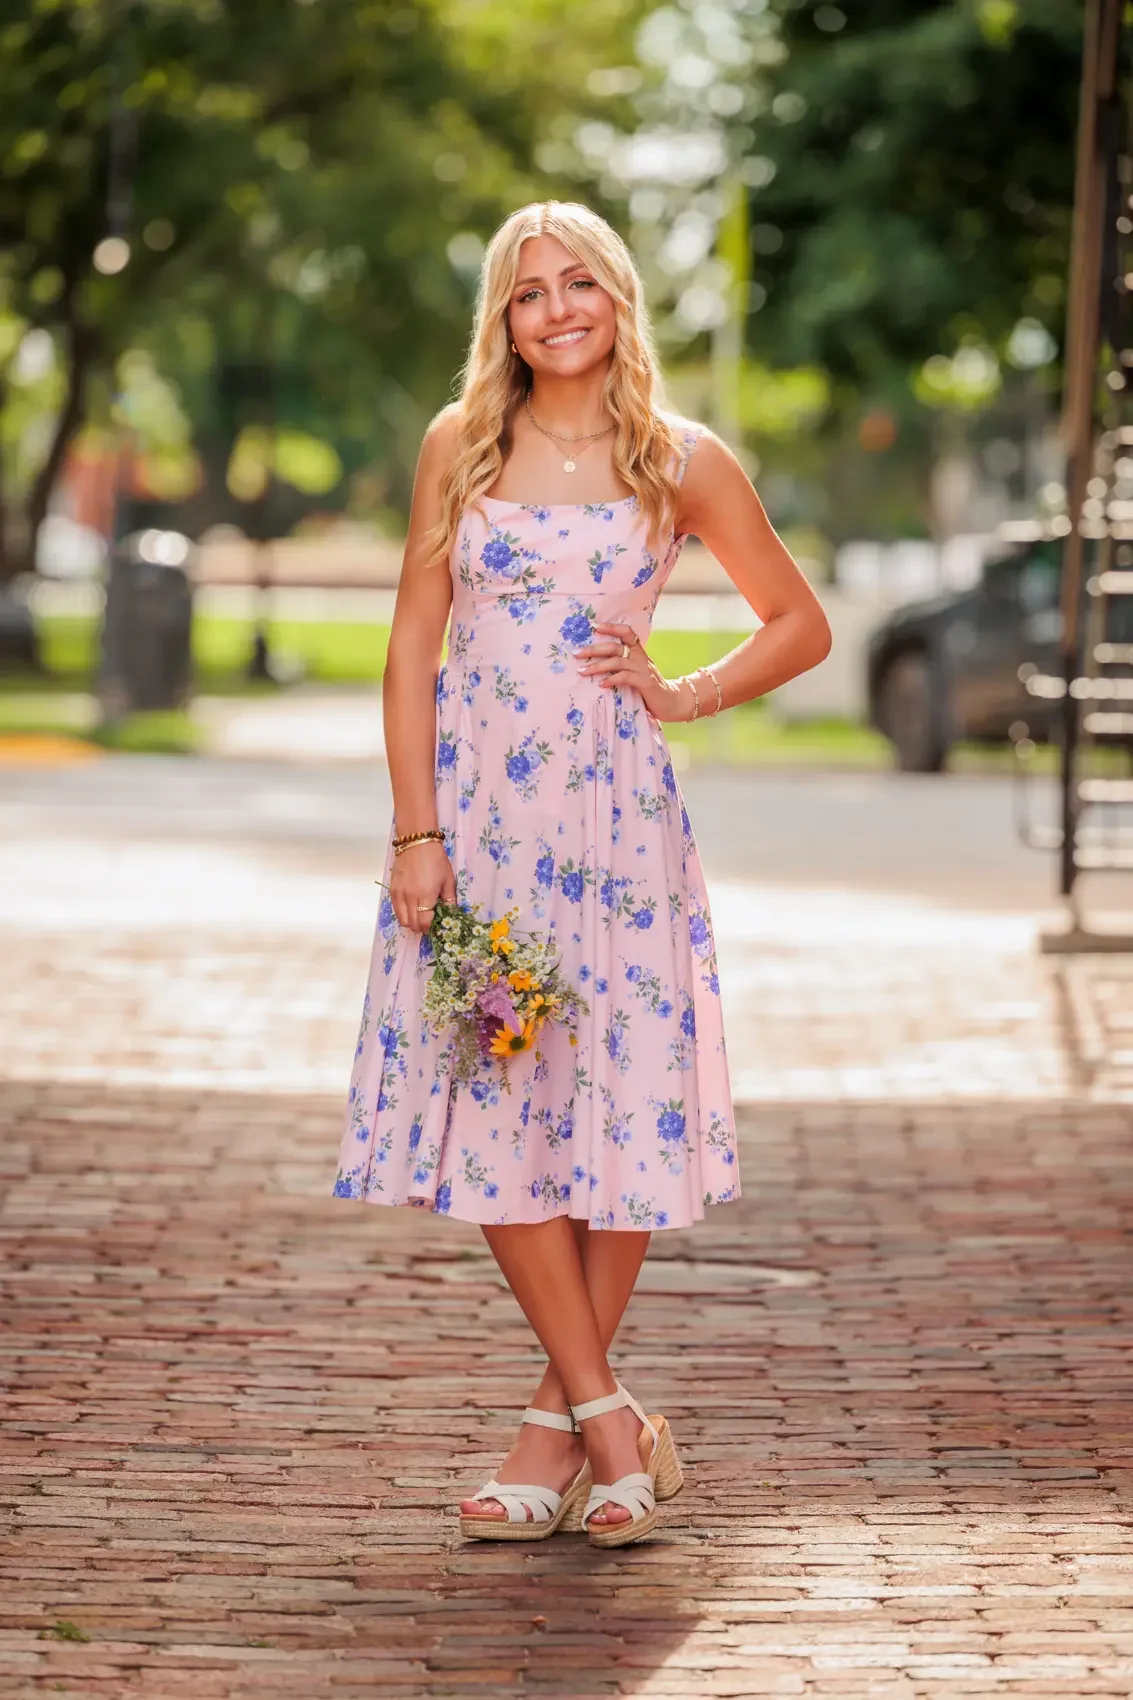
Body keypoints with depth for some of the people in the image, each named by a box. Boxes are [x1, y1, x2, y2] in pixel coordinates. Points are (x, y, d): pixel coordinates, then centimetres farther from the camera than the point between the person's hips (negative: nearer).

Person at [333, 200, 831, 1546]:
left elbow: (800, 625, 13)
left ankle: (560, 1423, 10)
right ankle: (606, 1417, 4)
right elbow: (413, 642, 3)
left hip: (616, 809, 0)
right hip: (478, 805, 1)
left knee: (624, 1105, -1)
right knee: (498, 1104, -5)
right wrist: (416, 830, -4)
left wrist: (683, 695, -1)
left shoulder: (684, 463, 3)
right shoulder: (461, 446, 5)